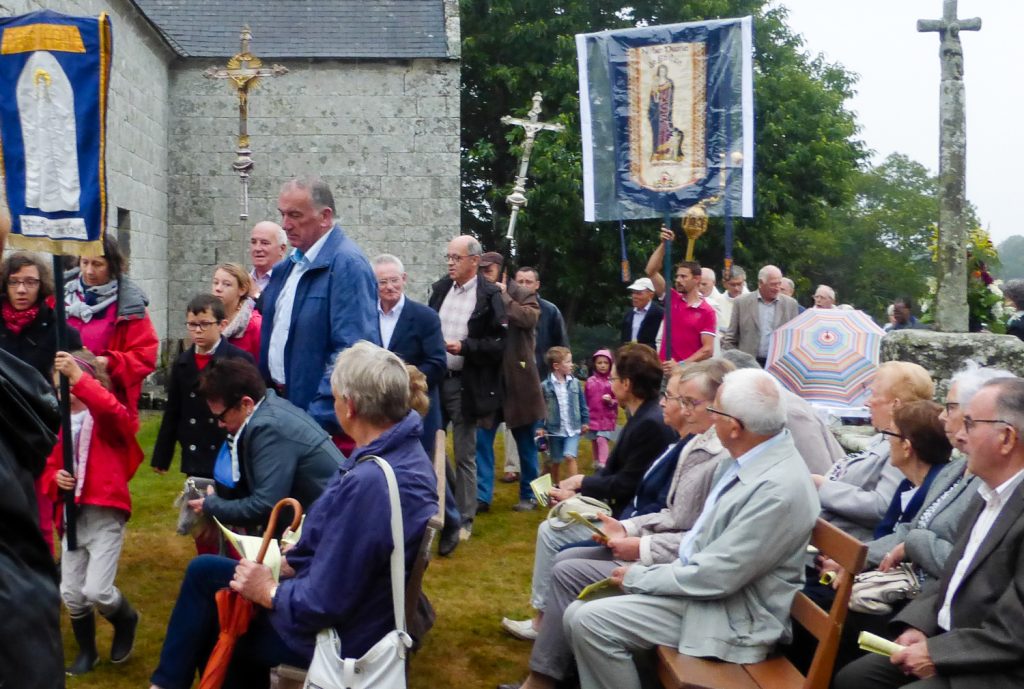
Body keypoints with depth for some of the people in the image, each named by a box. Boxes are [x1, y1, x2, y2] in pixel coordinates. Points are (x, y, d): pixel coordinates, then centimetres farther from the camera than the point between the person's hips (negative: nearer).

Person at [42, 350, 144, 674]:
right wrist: (55, 478, -7)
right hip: (73, 516, 6)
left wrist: (79, 376, -40)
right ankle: (87, 651, 33)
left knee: (96, 590, -12)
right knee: (71, 594, 9)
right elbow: (49, 466, 16)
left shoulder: (107, 419, -8)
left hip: (105, 515, -6)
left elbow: (113, 410, -34)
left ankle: (126, 619, 22)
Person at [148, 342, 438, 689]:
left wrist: (269, 591, -12)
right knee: (203, 570, 19)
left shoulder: (368, 482, -35)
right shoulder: (407, 452, -3)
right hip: (360, 605, 9)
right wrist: (294, 562, 3)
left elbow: (321, 606, -30)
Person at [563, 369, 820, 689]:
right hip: (699, 582, 9)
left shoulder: (780, 489, -27)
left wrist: (638, 577, -13)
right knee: (579, 615, 1)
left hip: (731, 614, -9)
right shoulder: (751, 457, 4)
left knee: (590, 623, -17)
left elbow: (716, 577, -25)